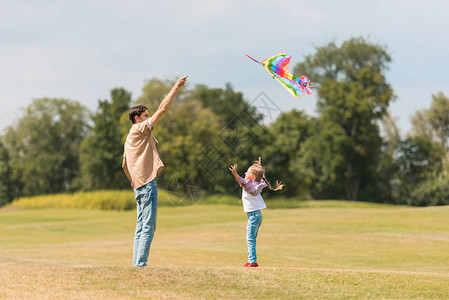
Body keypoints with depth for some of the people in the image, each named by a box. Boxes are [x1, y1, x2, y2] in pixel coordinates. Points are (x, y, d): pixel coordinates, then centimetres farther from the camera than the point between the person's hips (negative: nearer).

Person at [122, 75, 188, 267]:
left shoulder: (130, 139, 21)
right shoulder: (141, 129, -5)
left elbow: (125, 165, 26)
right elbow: (163, 108, -8)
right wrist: (176, 87, -4)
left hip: (139, 186, 10)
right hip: (147, 184, -10)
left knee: (141, 227, 9)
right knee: (148, 227, -11)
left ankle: (136, 263, 8)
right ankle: (140, 263, -15)